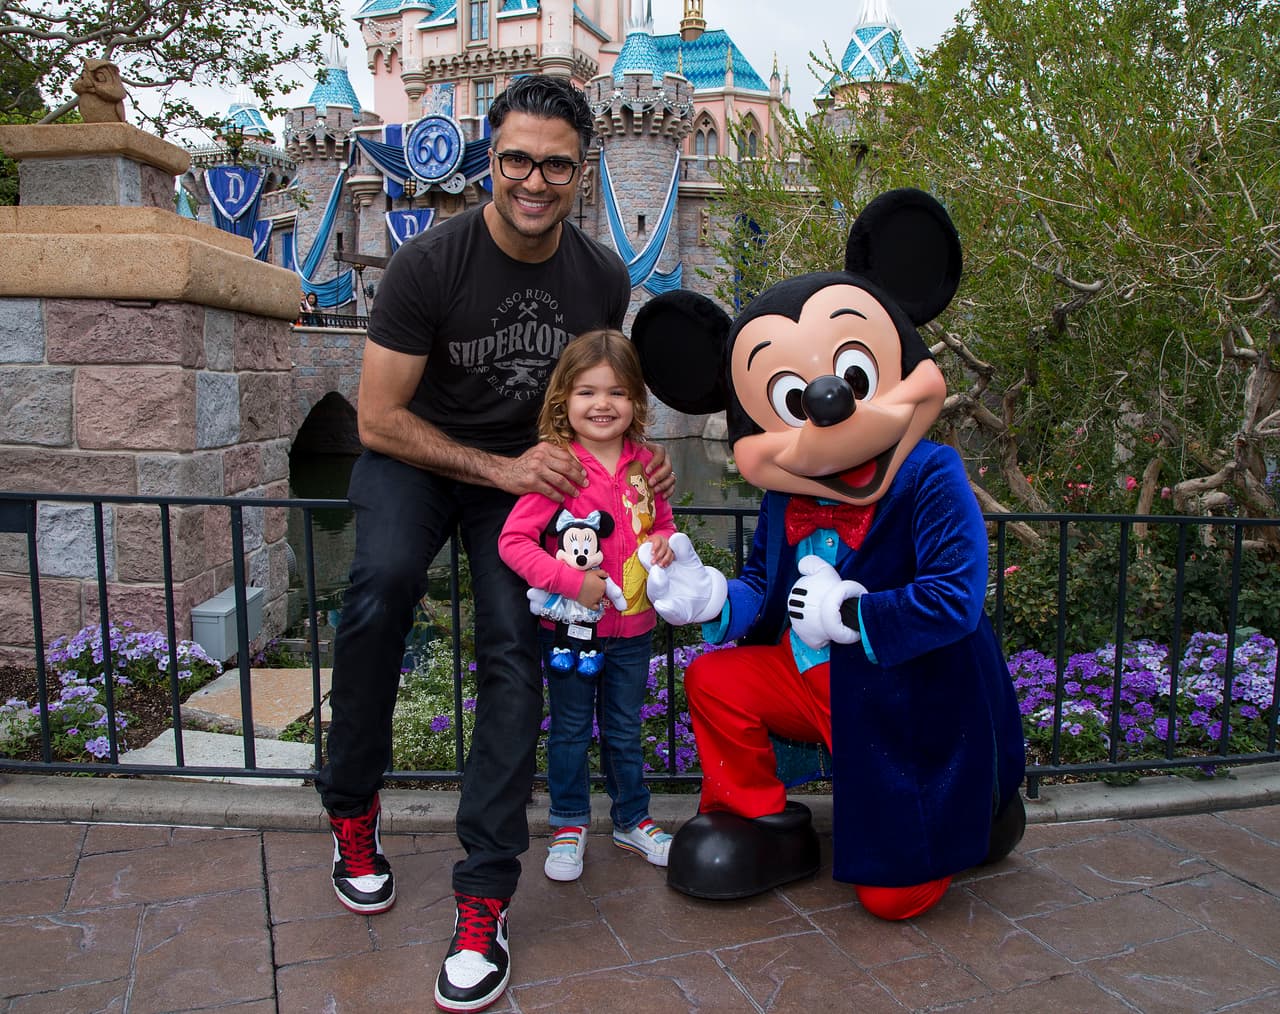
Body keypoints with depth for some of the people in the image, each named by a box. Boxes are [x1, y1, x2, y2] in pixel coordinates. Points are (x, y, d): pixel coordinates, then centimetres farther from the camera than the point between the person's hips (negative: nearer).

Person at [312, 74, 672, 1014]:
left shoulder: (604, 278, -6)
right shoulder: (429, 264, -19)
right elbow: (379, 417, -16)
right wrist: (500, 469, -24)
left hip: (529, 467, 2)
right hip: (414, 456, -2)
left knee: (515, 649, -15)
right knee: (384, 582, -32)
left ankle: (484, 899, -7)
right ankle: (352, 808, -7)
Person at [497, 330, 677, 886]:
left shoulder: (643, 465, -1)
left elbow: (661, 523, 15)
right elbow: (512, 541, -18)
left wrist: (664, 543, -8)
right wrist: (571, 580, -25)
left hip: (632, 627, 4)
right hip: (571, 627, -4)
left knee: (625, 731, 20)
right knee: (570, 731, 14)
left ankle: (632, 820, 39)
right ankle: (569, 825, 34)